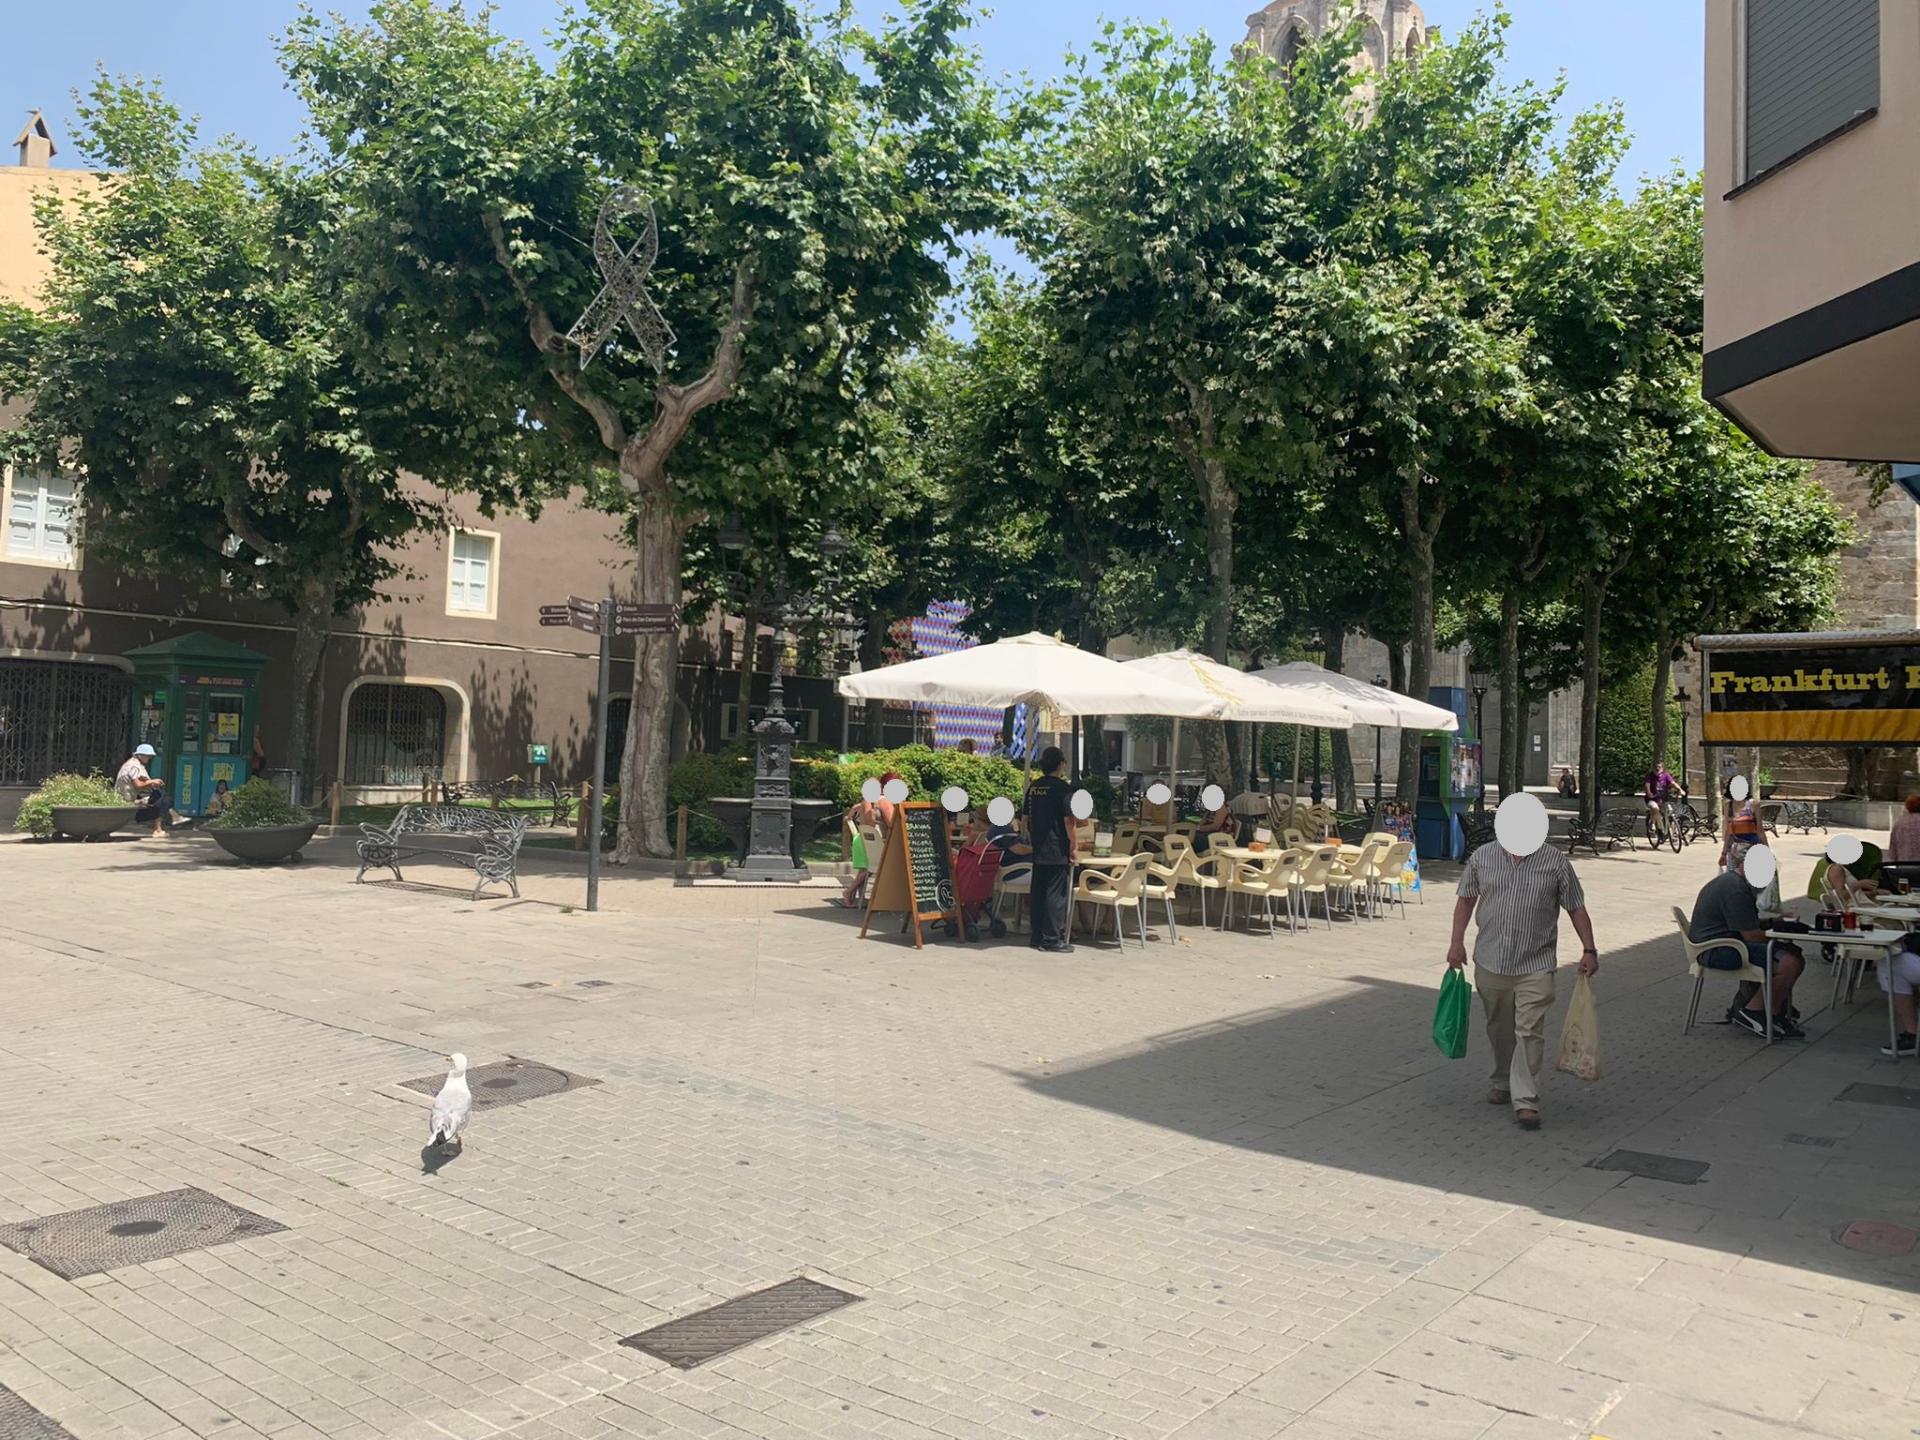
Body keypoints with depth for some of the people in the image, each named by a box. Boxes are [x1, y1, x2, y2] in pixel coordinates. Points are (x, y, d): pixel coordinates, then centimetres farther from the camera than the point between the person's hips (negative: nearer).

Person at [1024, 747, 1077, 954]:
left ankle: (1037, 937, 17)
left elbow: (1026, 819, 14)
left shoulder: (1032, 788, 9)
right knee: (1056, 895, -1)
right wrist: (1073, 846, -6)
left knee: (1038, 894, 11)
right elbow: (1068, 820, -14)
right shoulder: (1063, 788, -12)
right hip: (1058, 851, -7)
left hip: (1038, 851, 7)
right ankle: (1052, 939, 1)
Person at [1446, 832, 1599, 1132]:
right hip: (1490, 961, 3)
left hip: (1535, 965, -3)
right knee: (1499, 1029, 17)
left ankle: (1526, 1101, -2)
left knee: (1530, 1032, -7)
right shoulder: (1481, 857, 1)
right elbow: (1466, 900, 9)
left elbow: (1576, 908, 3)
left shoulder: (1555, 862, -3)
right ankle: (1503, 1083, 36)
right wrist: (1457, 942, 3)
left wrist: (1589, 950, -1)